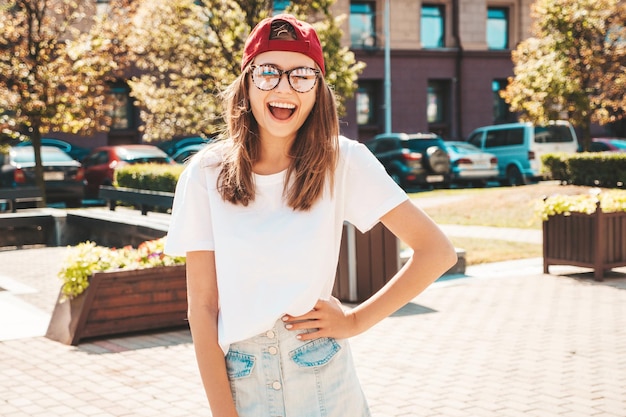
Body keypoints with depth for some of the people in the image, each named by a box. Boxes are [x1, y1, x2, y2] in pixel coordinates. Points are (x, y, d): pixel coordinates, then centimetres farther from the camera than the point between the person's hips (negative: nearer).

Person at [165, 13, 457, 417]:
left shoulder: (342, 161, -8)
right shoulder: (207, 174, -6)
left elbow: (437, 251, -6)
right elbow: (203, 306, -6)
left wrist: (356, 320, -7)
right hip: (239, 382, 1)